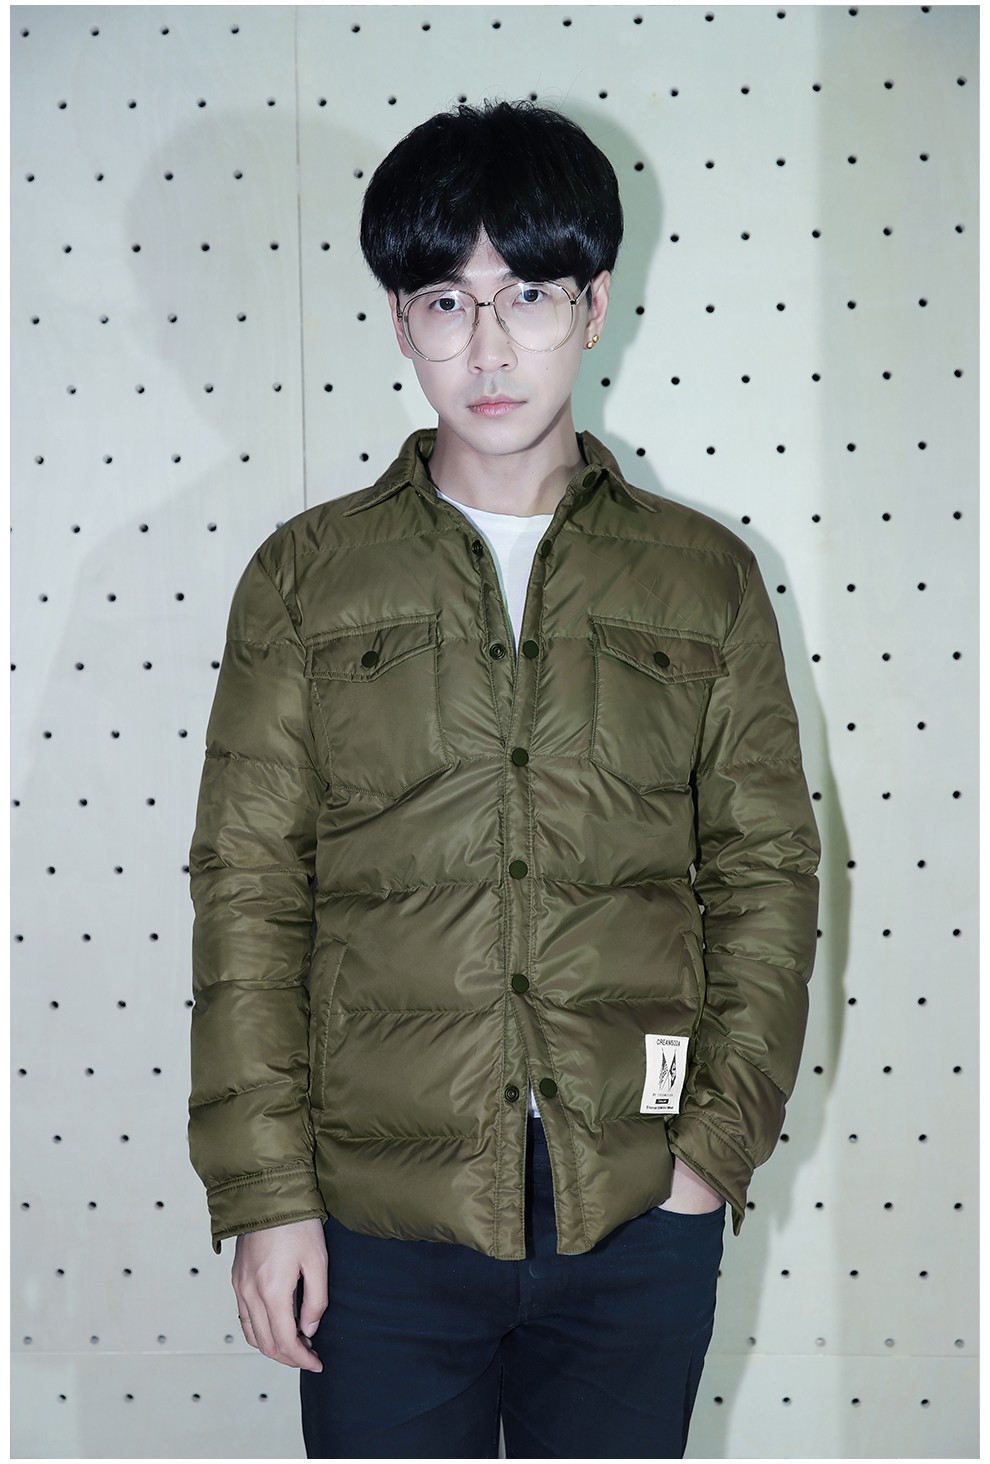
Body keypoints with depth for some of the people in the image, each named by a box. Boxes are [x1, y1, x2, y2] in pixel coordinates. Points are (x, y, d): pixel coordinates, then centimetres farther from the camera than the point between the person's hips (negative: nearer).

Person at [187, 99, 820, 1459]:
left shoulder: (705, 579, 5)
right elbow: (248, 891, 0)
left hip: (639, 1213, 1)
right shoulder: (307, 578, 3)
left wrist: (720, 1140, -4)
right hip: (380, 1218, -1)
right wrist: (264, 1191, -5)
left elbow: (768, 872, 5)